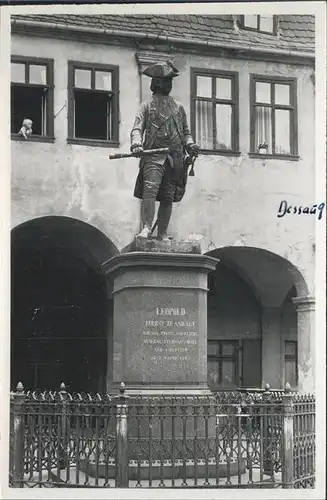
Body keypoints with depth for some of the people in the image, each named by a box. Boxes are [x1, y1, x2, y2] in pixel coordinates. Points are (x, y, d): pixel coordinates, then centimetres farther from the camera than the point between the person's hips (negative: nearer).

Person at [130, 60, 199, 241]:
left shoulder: (178, 107, 21)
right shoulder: (147, 106, 11)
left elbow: (185, 131, 26)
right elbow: (137, 128, 0)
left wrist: (190, 144, 5)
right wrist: (136, 144, -20)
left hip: (175, 158, 3)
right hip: (154, 155, -3)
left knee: (168, 197, 1)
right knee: (150, 189, -22)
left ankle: (162, 234, 6)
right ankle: (146, 228, -26)